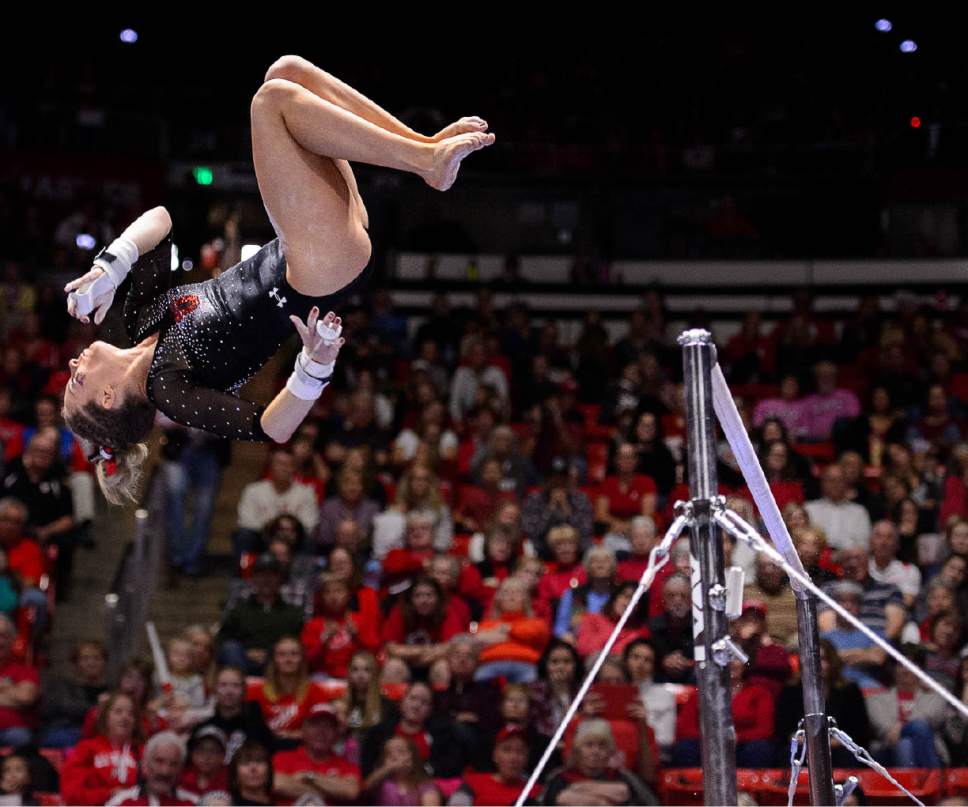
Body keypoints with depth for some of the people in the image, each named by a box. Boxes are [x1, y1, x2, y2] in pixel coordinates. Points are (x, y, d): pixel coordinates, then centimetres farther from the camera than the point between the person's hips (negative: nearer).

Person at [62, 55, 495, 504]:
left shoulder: (142, 316, 9)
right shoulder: (163, 389, -9)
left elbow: (160, 219, 2)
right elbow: (267, 430, -19)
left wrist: (111, 264, -17)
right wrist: (315, 367, -37)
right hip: (325, 269, -7)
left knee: (286, 71, -4)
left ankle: (427, 144, -4)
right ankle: (429, 162, -19)